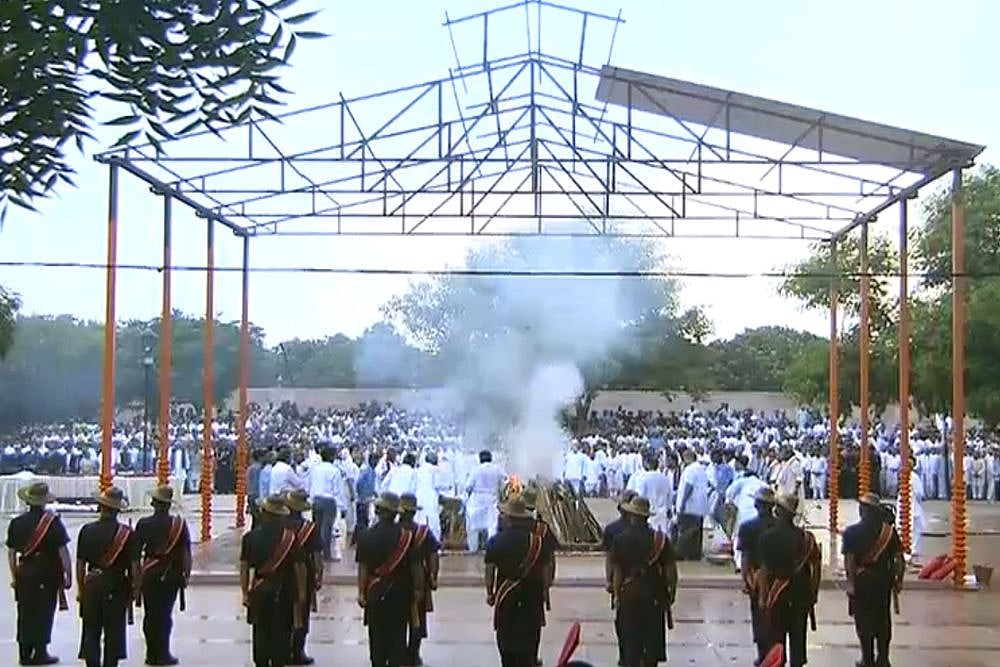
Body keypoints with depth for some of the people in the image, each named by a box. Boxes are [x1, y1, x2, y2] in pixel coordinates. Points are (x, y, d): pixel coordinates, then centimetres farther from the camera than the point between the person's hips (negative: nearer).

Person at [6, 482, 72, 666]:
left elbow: (11, 552, 10)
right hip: (47, 575, -4)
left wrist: (14, 576, 19)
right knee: (44, 614, 3)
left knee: (25, 614, 12)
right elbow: (62, 551, -11)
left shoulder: (17, 522, 5)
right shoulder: (52, 522, -9)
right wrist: (68, 574, -5)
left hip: (24, 573, 4)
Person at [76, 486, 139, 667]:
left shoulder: (87, 530, -2)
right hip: (117, 586, -2)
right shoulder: (127, 533, -8)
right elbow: (134, 565, -7)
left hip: (92, 584, 2)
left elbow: (80, 564, 2)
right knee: (113, 632, 5)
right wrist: (135, 589, 4)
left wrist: (80, 589, 11)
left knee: (91, 631, 10)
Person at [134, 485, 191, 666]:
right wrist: (186, 575, 5)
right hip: (171, 575, -1)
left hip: (149, 575, 1)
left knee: (150, 615, 10)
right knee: (165, 614, 5)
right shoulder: (179, 524, -5)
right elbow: (186, 553, -4)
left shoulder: (143, 524, -4)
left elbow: (136, 552, -1)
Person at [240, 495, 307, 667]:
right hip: (284, 593, -2)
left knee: (260, 633, 11)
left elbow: (244, 567, -2)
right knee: (281, 633, 5)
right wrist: (301, 592, 2)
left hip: (259, 593, 2)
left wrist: (245, 593, 4)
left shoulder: (250, 537, -3)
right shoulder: (291, 537, -8)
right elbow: (299, 567, -6)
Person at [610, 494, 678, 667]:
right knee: (653, 637, 9)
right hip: (655, 596, 0)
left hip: (629, 594, 0)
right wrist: (671, 593, 6)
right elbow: (671, 570, -6)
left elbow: (617, 571, -4)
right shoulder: (661, 539, -7)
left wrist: (617, 595, 5)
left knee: (631, 639, 9)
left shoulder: (620, 539, -7)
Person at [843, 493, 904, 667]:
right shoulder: (889, 530, -1)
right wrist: (898, 579, 4)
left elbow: (849, 559, -14)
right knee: (882, 620, 14)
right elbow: (898, 557, -3)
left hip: (861, 580, -3)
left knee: (863, 620, 7)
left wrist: (850, 582, -12)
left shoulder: (852, 532, -9)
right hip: (883, 579, 3)